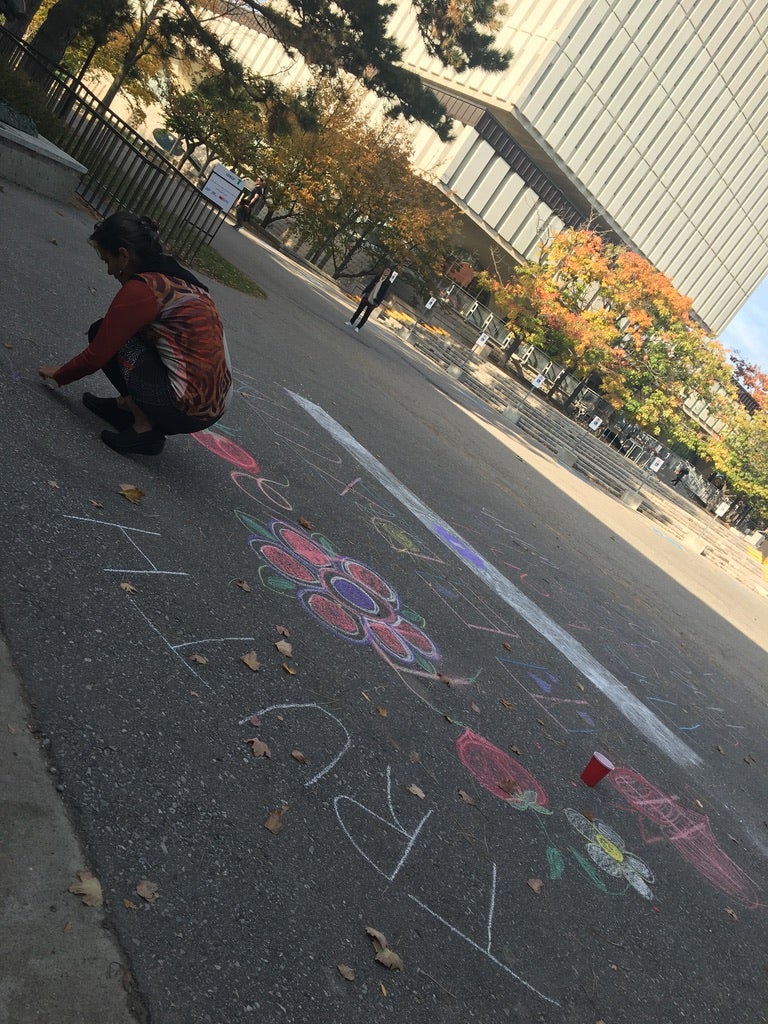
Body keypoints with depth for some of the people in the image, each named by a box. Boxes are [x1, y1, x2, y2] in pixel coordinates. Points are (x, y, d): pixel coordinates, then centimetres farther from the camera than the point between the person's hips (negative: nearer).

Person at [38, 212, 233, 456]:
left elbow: (96, 355, -3)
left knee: (102, 333, 1)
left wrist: (58, 376, 16)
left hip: (187, 411, -9)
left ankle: (144, 427, 0)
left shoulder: (141, 289, -12)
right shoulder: (177, 275, 14)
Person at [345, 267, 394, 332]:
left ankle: (358, 327, 14)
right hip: (367, 297, 3)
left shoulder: (388, 282, -6)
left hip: (373, 302, -3)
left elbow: (383, 293, -8)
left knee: (366, 315, 5)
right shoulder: (377, 276, 4)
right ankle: (351, 322, 24)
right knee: (359, 310, 11)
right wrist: (364, 293, 0)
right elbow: (369, 285, 7)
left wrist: (377, 303, -12)